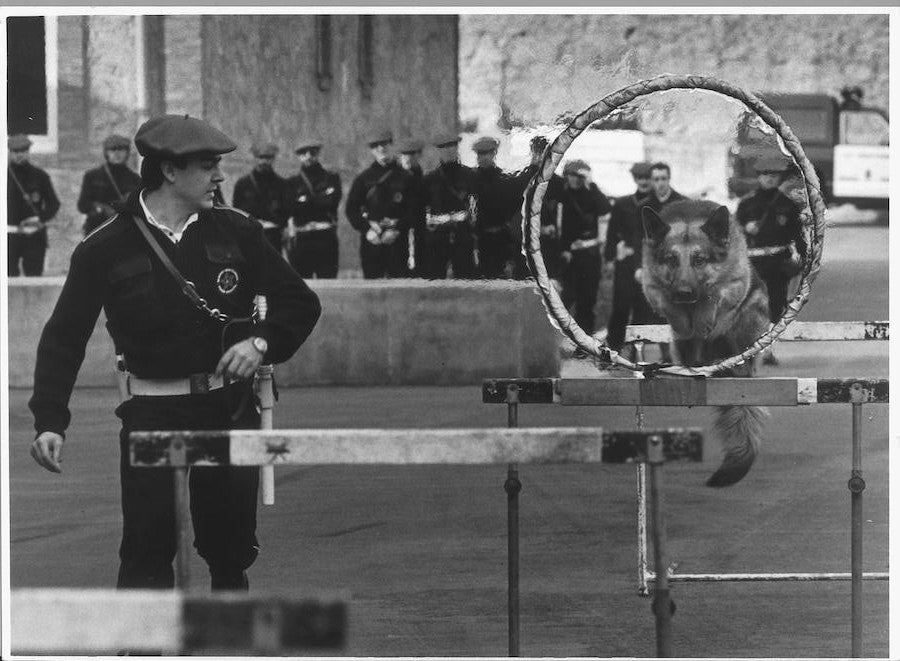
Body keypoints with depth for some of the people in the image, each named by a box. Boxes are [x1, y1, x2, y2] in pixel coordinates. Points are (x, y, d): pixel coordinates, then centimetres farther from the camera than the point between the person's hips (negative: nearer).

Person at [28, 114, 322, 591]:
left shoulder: (235, 231, 4)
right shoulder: (105, 249, -3)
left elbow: (300, 303, 11)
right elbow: (64, 338, -2)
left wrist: (262, 343, -10)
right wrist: (49, 421, -12)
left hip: (230, 407, 3)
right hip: (152, 415, -3)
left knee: (231, 549, 9)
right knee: (147, 552, -8)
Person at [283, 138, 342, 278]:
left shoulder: (332, 178, 12)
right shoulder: (292, 183, 12)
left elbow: (332, 202, -5)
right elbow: (290, 209, -4)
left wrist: (306, 201, -4)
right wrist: (320, 201, -5)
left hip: (327, 240, 0)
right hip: (300, 240, 0)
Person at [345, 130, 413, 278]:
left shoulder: (404, 177, 7)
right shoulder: (363, 178, 9)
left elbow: (412, 210, 2)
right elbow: (351, 209, 7)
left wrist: (397, 230, -11)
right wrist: (366, 231, -7)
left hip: (397, 238, -1)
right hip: (371, 238, 1)